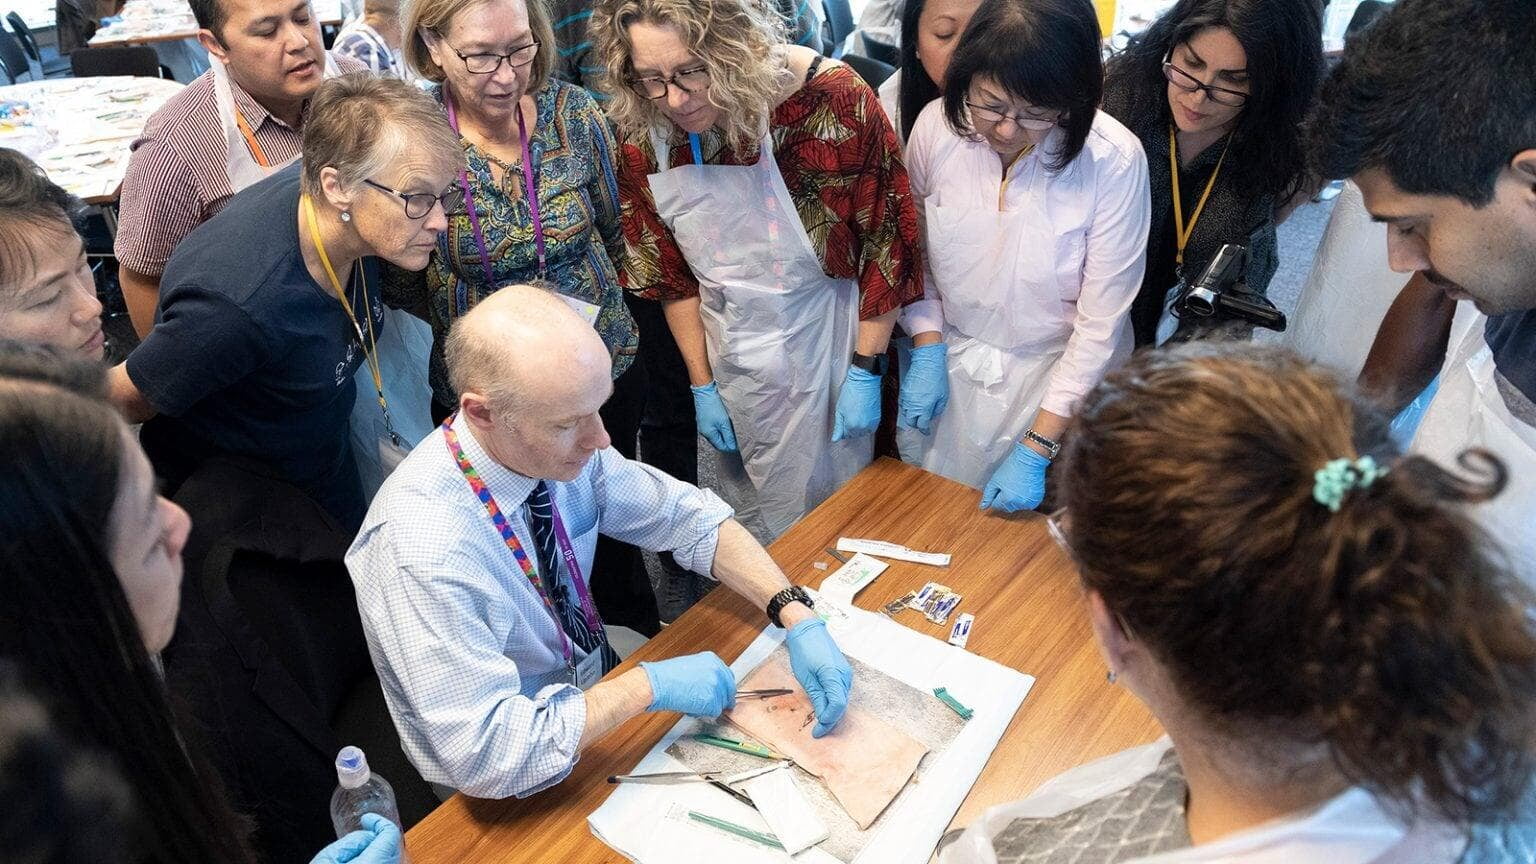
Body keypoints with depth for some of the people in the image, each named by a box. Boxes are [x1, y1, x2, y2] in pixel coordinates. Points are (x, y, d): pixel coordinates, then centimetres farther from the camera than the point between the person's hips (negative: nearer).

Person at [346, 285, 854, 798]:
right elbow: (486, 756, -33)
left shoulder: (562, 446, -16)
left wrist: (796, 615, -16)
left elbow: (688, 516, -4)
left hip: (598, 689, 6)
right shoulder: (422, 549, -35)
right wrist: (649, 686, -28)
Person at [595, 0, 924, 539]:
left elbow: (886, 246, -14)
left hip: (826, 347, -3)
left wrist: (865, 371, -11)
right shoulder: (642, 136, -11)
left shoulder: (832, 100, -23)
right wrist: (701, 385, 4)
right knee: (759, 518, 19)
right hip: (733, 364, 3)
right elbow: (672, 275, 2)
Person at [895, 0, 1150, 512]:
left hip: (1060, 372, -2)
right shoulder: (937, 126, -16)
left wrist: (1036, 450, -19)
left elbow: (1101, 324, -19)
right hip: (950, 361, 3)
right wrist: (926, 349, -8)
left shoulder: (1114, 160, -24)